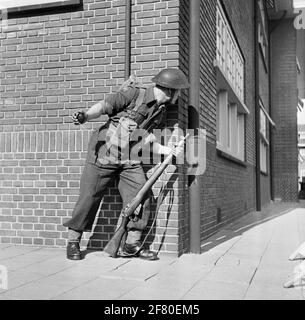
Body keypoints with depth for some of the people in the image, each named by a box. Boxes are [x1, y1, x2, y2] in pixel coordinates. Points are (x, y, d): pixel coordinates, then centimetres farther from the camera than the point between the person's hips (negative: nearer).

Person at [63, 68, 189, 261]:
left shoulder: (161, 113, 8)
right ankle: (73, 241, 15)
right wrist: (85, 116, -37)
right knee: (90, 196, -1)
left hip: (130, 159, 6)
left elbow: (150, 142, 7)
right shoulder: (134, 93, -12)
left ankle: (132, 244, 6)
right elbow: (105, 106, -19)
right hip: (105, 152, -6)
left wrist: (169, 151, -11)